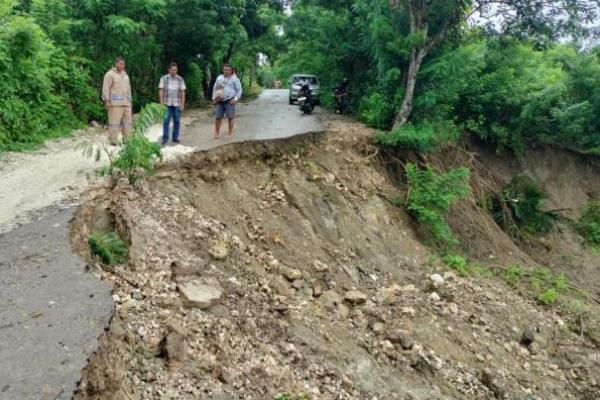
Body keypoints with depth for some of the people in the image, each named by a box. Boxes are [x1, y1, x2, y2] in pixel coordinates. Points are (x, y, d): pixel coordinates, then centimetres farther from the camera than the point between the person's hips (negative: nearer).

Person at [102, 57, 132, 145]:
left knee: (127, 122, 5)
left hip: (126, 103, 7)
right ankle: (113, 141, -1)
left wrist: (130, 100, 18)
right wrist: (107, 101, -13)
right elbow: (106, 88, -6)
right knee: (114, 122, -6)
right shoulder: (110, 74, -1)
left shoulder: (125, 75, 20)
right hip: (115, 103, -7)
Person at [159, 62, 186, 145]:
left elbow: (183, 92, 5)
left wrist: (182, 104, -1)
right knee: (166, 121, -3)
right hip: (167, 104, -2)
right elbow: (161, 91, 1)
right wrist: (162, 103, -5)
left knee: (177, 121, 4)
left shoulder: (180, 79, 5)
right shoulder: (164, 78, 1)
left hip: (177, 104, 2)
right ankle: (165, 138, 0)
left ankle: (175, 137, 14)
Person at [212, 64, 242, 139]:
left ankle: (230, 133, 10)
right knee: (218, 117, 2)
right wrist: (214, 97, 9)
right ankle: (217, 133, 12)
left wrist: (236, 99, -12)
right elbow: (215, 88, 21)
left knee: (231, 117, -1)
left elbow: (239, 89, -1)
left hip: (230, 101, -4)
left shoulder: (234, 79, 1)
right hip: (219, 101, 4)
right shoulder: (219, 78, 14)